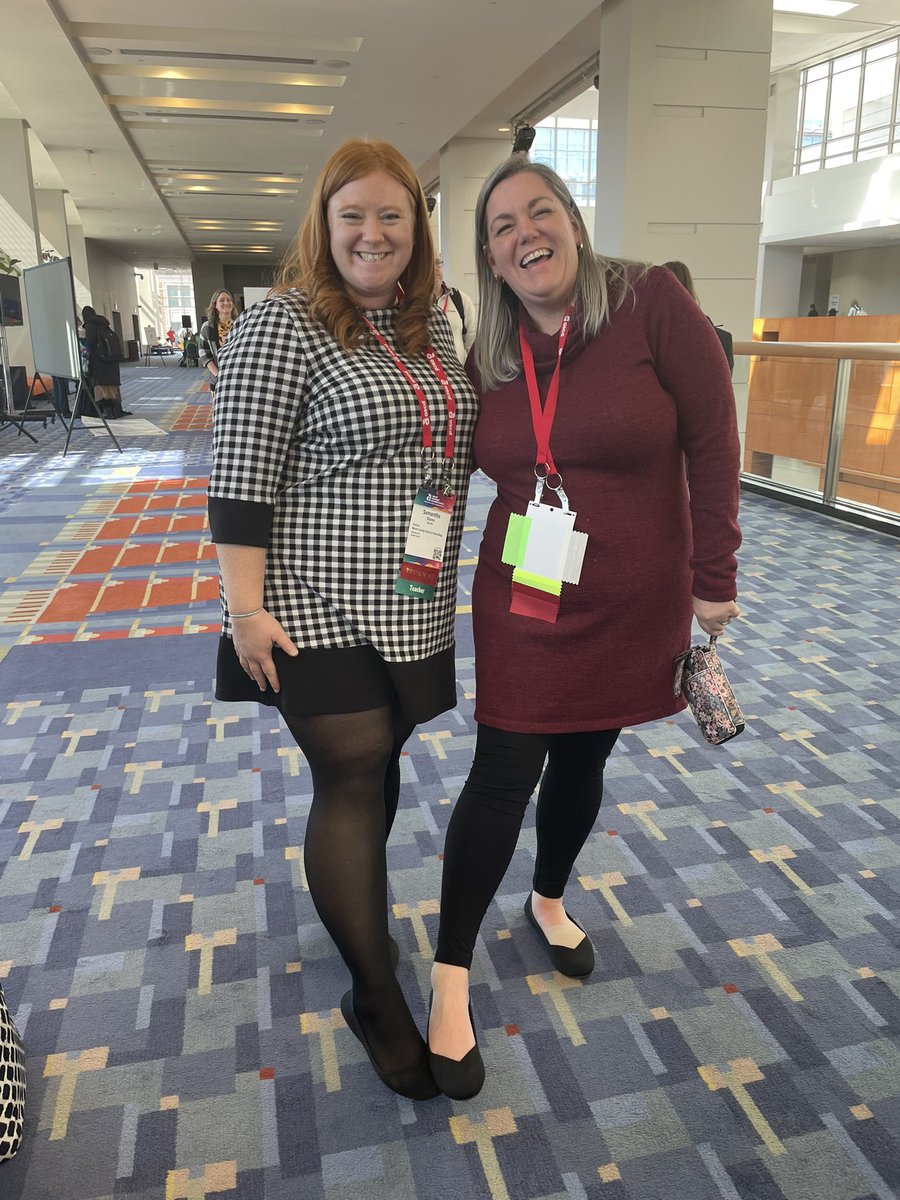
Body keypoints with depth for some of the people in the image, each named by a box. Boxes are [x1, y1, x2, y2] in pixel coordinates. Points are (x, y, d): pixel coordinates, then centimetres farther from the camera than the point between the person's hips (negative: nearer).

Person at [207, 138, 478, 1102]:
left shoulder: (430, 325, 12)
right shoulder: (283, 326, -10)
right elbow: (241, 478, -13)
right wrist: (246, 607, -16)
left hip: (411, 606, 7)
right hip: (321, 608, -6)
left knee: (377, 762, 15)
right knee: (351, 781, -1)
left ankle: (350, 905, 39)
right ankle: (377, 999, 15)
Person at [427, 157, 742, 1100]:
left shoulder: (651, 303, -10)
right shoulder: (489, 359, 0)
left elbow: (711, 440, -10)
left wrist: (712, 578, -10)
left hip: (633, 605, 0)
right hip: (523, 604, 1)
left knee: (581, 762, 16)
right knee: (502, 777, -1)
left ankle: (548, 902, 44)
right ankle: (450, 979, 14)